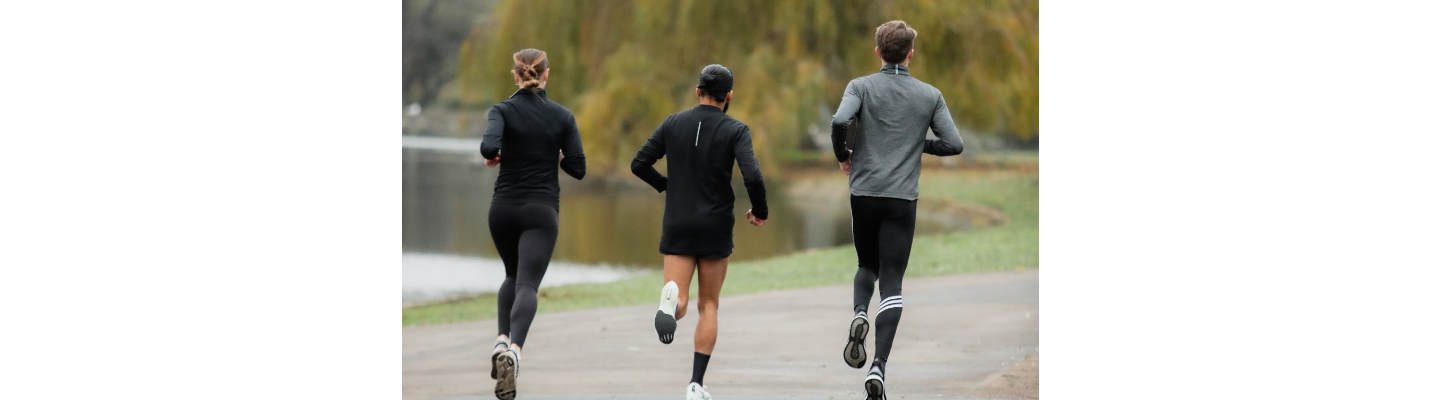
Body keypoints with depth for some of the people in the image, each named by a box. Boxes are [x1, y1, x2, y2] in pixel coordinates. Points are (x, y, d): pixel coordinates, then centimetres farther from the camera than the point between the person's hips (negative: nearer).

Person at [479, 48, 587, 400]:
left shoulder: (504, 110, -4)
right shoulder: (562, 116, 0)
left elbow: (489, 147, -23)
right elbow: (578, 169, 0)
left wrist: (493, 157, 0)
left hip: (504, 208, 1)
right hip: (541, 211, -1)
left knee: (514, 276, 25)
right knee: (527, 285, -12)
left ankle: (503, 340, 3)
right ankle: (514, 349, -38)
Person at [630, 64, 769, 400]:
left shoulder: (673, 124, 3)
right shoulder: (735, 131, -6)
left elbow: (639, 164, 3)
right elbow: (753, 177, -19)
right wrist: (760, 211, 0)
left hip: (678, 227, 1)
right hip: (716, 228, -1)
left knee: (679, 306, -1)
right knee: (709, 306, 13)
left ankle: (671, 299, -39)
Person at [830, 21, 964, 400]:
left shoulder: (862, 87, 0)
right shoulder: (930, 95, 3)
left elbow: (839, 121, -17)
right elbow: (954, 144, 0)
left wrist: (842, 156, 2)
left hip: (863, 194, 1)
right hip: (902, 198, -1)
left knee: (867, 265, 25)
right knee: (891, 284, -1)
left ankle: (859, 313, -7)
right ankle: (879, 366, -16)